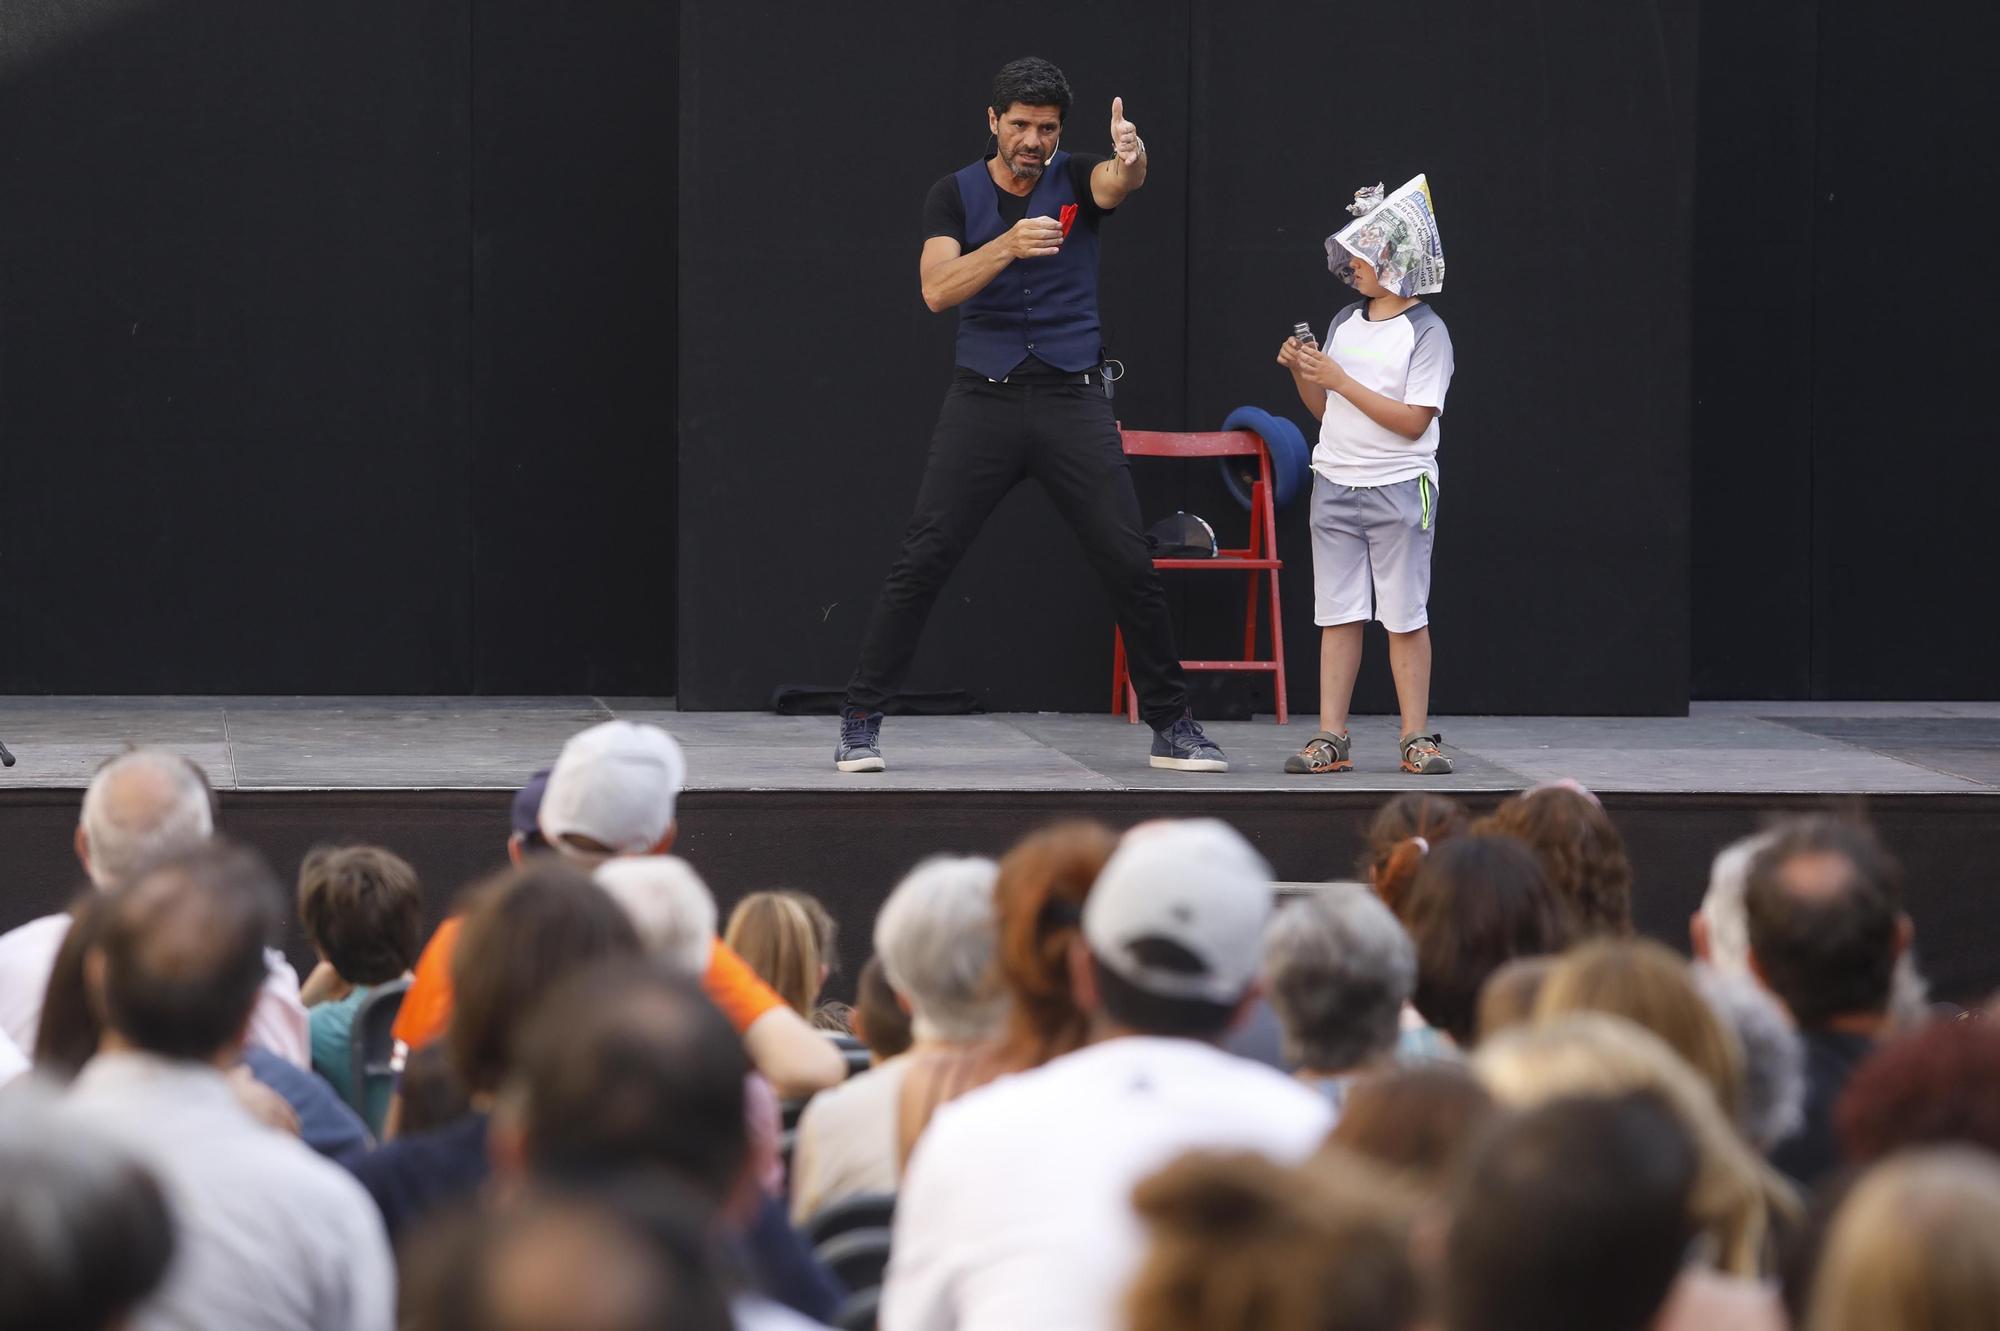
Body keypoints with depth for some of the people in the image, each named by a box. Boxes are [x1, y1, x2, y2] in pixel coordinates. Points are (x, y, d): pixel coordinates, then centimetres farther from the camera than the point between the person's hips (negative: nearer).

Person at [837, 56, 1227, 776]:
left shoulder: (1077, 178, 2)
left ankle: (1172, 726, 9)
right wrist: (1008, 245, -30)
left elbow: (1119, 181, -23)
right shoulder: (956, 194, 2)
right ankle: (860, 722, 2)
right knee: (920, 562, -6)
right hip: (983, 399, 0)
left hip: (1074, 399, 0)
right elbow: (937, 289, -14)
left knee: (1130, 566, -3)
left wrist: (1131, 156, -48)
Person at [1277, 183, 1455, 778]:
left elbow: (1413, 421, -16)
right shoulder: (1344, 323, 11)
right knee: (1338, 615, 4)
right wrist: (1302, 374, -2)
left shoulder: (1426, 331, -8)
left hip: (1399, 488, -5)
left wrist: (1338, 378, -17)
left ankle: (1417, 738, 5)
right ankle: (1330, 738, 4)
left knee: (1406, 617, 0)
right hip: (1335, 484, 5)